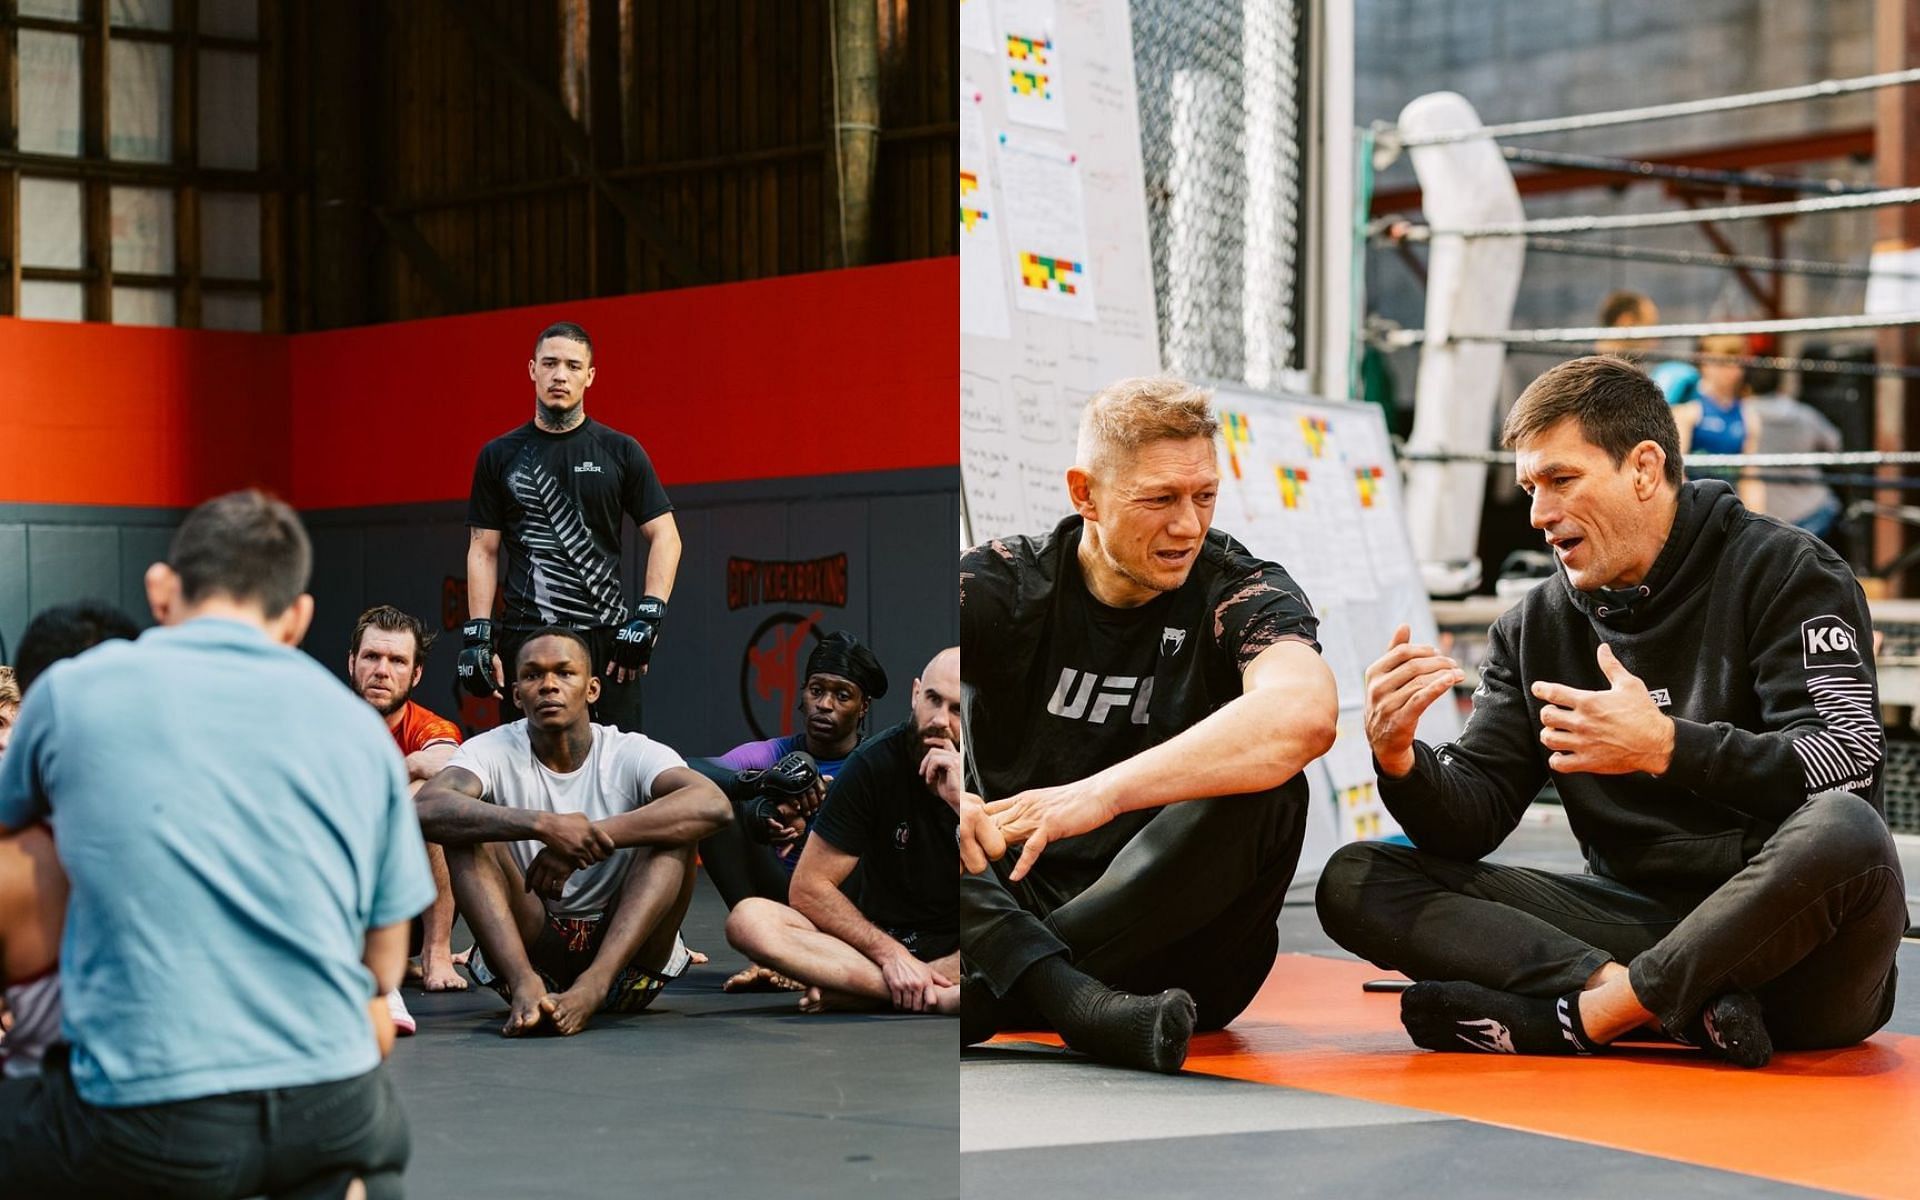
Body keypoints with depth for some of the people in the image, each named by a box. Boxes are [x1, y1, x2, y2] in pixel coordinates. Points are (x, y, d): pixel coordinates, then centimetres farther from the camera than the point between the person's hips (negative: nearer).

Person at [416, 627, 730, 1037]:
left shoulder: (632, 754, -6)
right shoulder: (494, 751, -5)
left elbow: (714, 805, -27)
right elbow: (426, 809, -27)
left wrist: (588, 836, -34)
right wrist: (544, 825, -40)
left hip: (626, 957, 0)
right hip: (527, 949, 0)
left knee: (677, 824, -21)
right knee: (468, 831, -19)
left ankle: (593, 985, -37)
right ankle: (525, 984, -39)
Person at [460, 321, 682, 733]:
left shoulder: (620, 451, 8)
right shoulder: (500, 456, 11)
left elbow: (665, 536, 5)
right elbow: (483, 550, 10)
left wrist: (648, 616, -7)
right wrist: (477, 635, 0)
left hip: (606, 636, -1)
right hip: (525, 635, 1)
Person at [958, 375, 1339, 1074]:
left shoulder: (1240, 593, -4)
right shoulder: (1000, 585, 1)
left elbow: (1306, 713, -29)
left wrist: (1102, 794, -38)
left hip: (1171, 946, -1)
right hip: (1012, 908, 1)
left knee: (1266, 788, -29)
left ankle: (977, 991, -32)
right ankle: (1076, 1004, -42)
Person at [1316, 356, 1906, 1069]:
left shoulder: (1785, 573, -2)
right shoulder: (1536, 628, 12)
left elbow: (1850, 763, -17)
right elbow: (1473, 820, 5)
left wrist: (1664, 747, -28)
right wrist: (1398, 757, -17)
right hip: (1636, 920, 5)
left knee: (1843, 833, -39)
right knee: (1355, 882, -10)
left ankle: (1585, 1014, -26)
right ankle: (1679, 1004, -27)